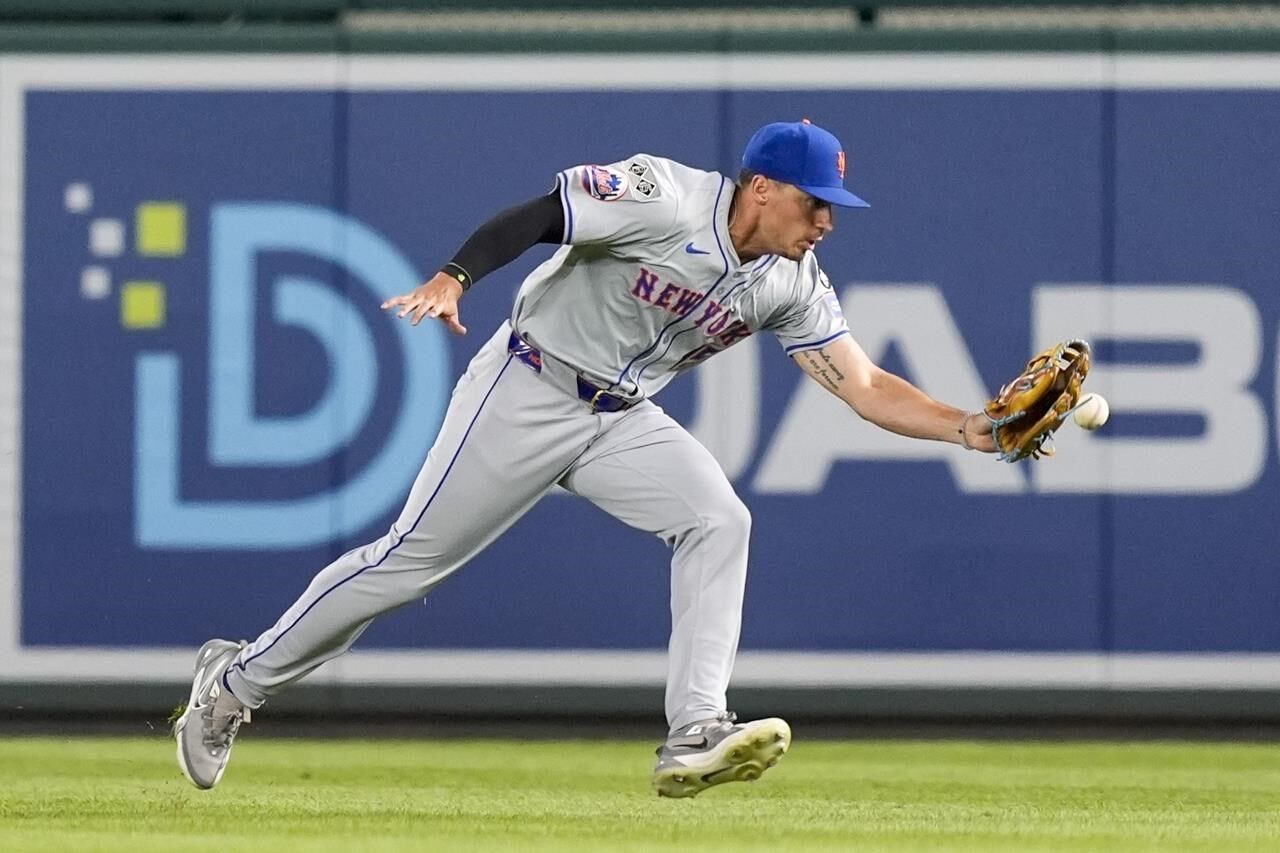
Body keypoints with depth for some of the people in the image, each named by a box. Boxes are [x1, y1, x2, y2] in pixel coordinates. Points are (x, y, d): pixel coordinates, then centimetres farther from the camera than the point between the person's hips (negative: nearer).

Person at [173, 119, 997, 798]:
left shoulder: (794, 284, -3)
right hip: (527, 393, -6)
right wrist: (452, 279, -39)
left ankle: (695, 737, -23)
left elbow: (866, 386, -3)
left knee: (719, 522, -17)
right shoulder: (663, 199, -23)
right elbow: (533, 217, -24)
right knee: (412, 559, -2)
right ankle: (236, 682, 14)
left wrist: (967, 427, -16)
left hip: (622, 422, 6)